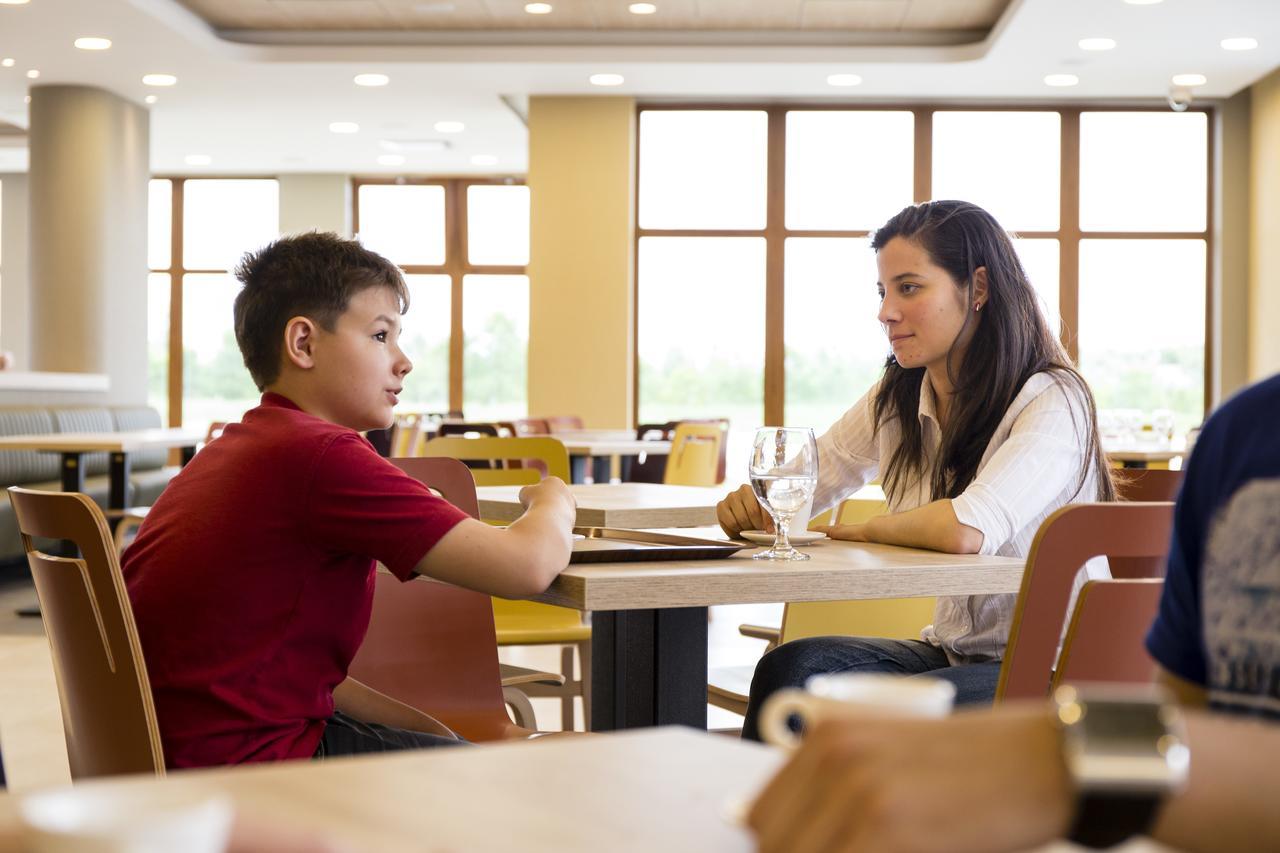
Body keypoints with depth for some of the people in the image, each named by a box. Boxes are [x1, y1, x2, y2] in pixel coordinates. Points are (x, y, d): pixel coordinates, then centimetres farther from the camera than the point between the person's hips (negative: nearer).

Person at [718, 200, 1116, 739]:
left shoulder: (1052, 403, -17)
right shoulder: (896, 401, 6)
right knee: (791, 668, -22)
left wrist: (867, 529, -14)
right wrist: (754, 503, -10)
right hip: (955, 650, 6)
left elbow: (966, 530, -33)